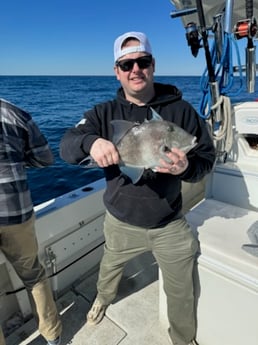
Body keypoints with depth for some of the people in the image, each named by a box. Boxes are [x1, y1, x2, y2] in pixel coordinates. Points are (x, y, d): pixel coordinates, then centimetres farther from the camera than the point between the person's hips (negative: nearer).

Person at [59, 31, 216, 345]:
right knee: (109, 267, 30)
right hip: (121, 222, 2)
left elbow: (207, 155, -8)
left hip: (170, 224, -1)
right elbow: (66, 146, -15)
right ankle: (103, 297, 66)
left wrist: (187, 168, -32)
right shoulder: (104, 113, -6)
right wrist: (90, 141, -38)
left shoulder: (180, 109, -10)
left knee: (181, 291, 18)